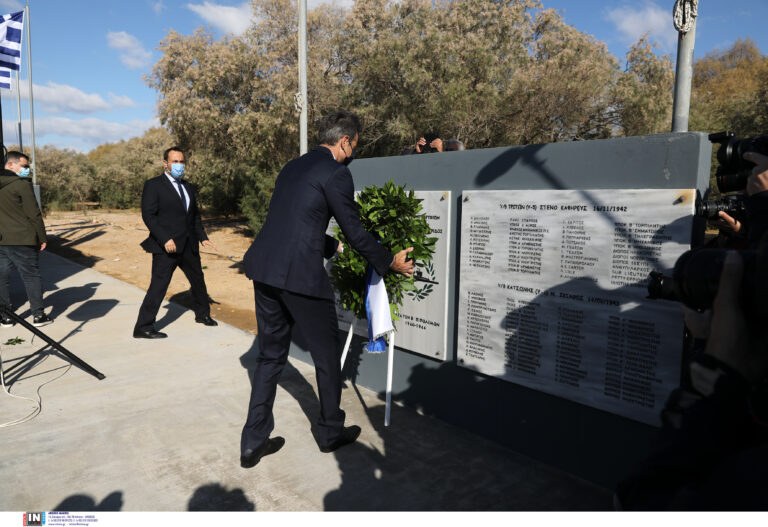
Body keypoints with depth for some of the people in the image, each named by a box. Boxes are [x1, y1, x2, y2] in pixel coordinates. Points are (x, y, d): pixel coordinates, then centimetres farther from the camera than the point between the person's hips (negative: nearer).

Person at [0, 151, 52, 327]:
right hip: (22, 240, -6)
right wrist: (42, 238, -5)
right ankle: (38, 315, 6)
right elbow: (34, 215, -12)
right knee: (31, 276, 2)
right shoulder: (22, 184, -10)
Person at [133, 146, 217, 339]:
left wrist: (202, 237, 9)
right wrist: (165, 239, -22)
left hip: (189, 245, 7)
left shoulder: (188, 188, 15)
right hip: (167, 246, -7)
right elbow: (148, 215, -13)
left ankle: (203, 314, 39)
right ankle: (143, 328, 3)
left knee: (198, 281, 19)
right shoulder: (153, 185, -6)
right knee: (158, 286, -7)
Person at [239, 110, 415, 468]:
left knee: (270, 354, 17)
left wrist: (334, 248, 37)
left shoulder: (294, 167, 19)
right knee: (327, 354, 11)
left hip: (264, 268, 8)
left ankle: (254, 440, 22)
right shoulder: (336, 173, -7)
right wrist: (391, 262, 8)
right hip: (299, 274, -8)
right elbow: (355, 231, -5)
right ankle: (330, 431, 29)